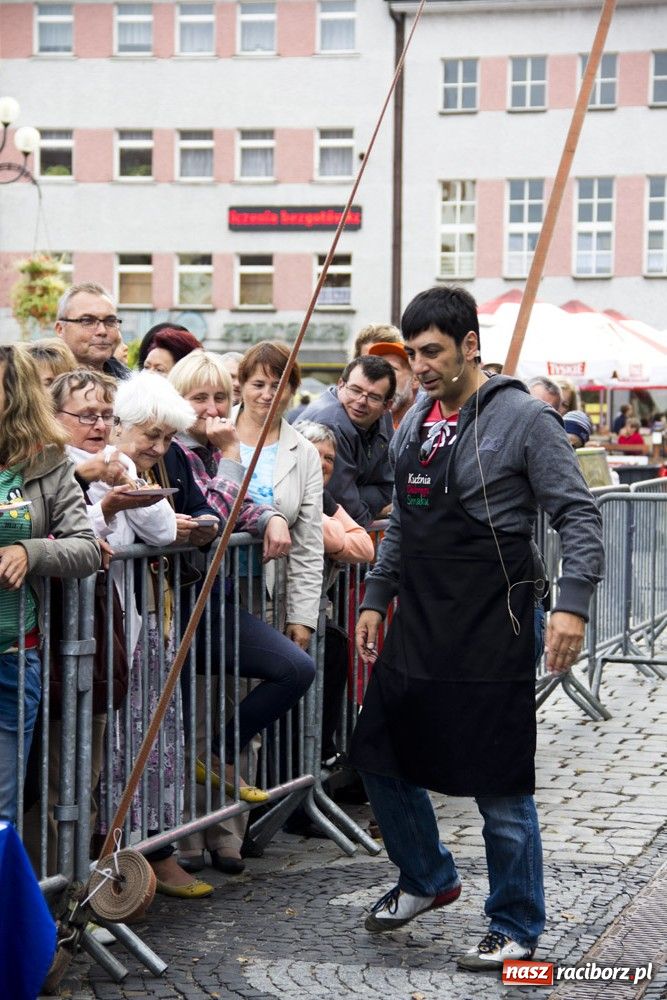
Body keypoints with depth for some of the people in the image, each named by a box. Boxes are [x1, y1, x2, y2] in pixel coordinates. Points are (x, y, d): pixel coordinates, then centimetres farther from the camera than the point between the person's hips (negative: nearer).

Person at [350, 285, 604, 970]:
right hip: (417, 626, 7)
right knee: (380, 756, 13)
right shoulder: (413, 426, 12)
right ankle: (428, 878, 35)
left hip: (492, 631, -7)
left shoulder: (523, 418, -9)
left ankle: (515, 929, 14)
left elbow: (579, 515, -11)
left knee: (500, 785, -1)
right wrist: (376, 597, 18)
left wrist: (572, 601, -22)